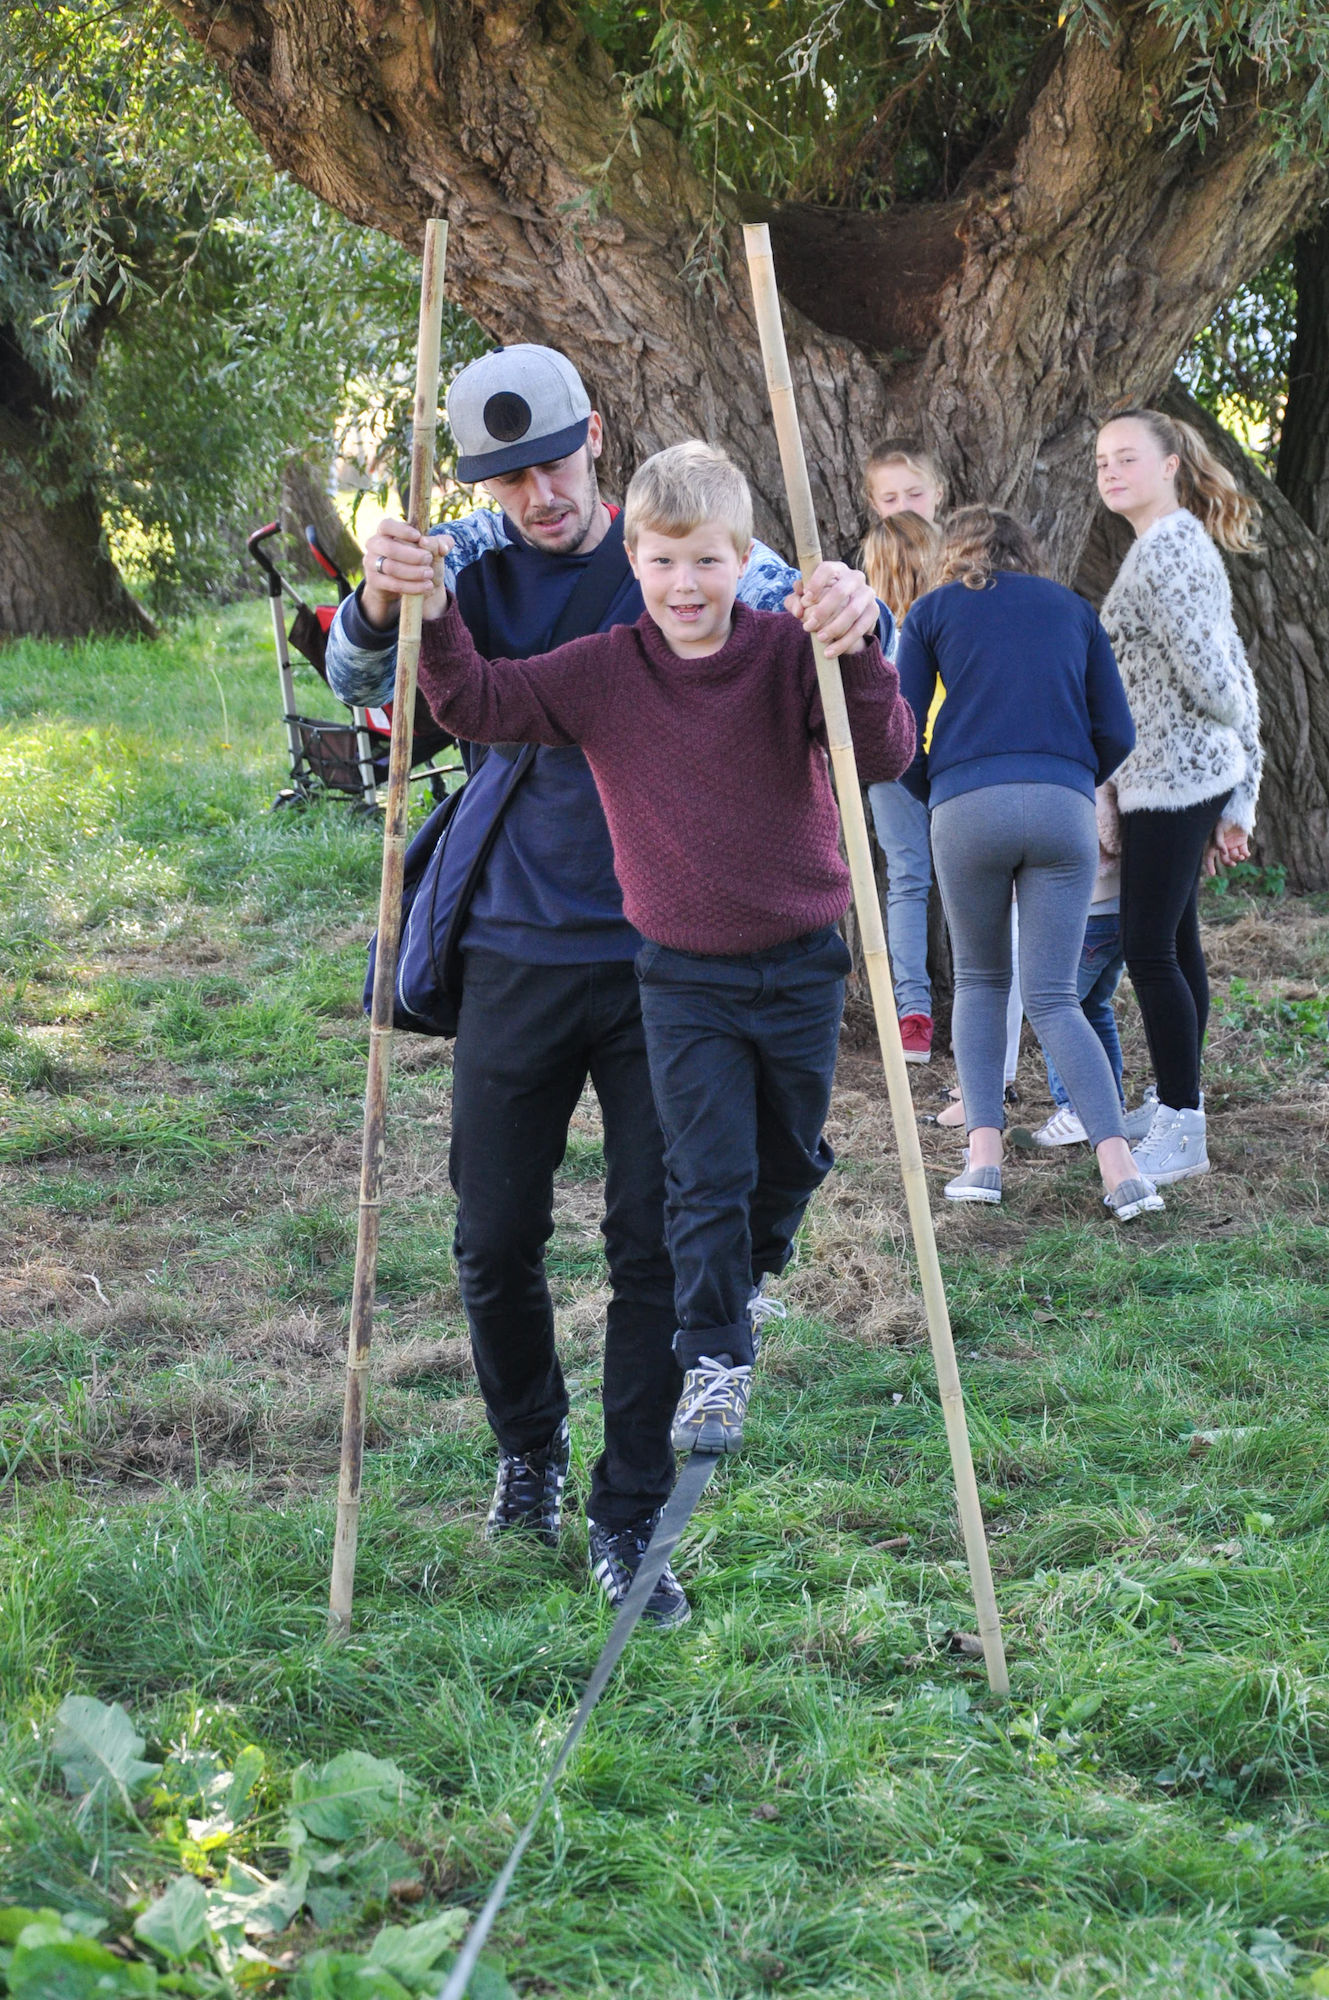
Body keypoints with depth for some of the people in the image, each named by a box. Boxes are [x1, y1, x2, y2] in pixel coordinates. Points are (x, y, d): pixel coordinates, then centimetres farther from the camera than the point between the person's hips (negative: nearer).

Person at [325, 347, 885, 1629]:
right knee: (495, 1237, 9)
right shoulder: (473, 561, -1)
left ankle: (628, 1522, 10)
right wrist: (376, 606, -36)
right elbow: (362, 685, -12)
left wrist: (854, 612, -37)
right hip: (517, 956, 2)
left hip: (665, 959, -1)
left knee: (654, 1244, 0)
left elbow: (809, 639, -11)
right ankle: (528, 1450, 35)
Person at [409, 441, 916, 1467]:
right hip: (685, 975, -1)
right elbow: (476, 702, -9)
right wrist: (431, 616, -27)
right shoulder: (603, 671, -9)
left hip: (801, 965, 1)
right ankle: (714, 1363, 7)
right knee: (707, 1175, -6)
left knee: (791, 1159, 19)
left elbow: (886, 757, -26)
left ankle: (749, 1276, 48)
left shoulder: (788, 653, -13)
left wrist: (854, 655, -45)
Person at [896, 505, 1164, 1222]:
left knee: (979, 981, 17)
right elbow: (1117, 733, 14)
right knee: (1053, 999, 2)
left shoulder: (934, 610, 14)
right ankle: (1119, 1167, -15)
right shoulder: (1072, 609, 19)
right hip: (1066, 810, 1)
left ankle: (983, 1154, 2)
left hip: (966, 807, -1)